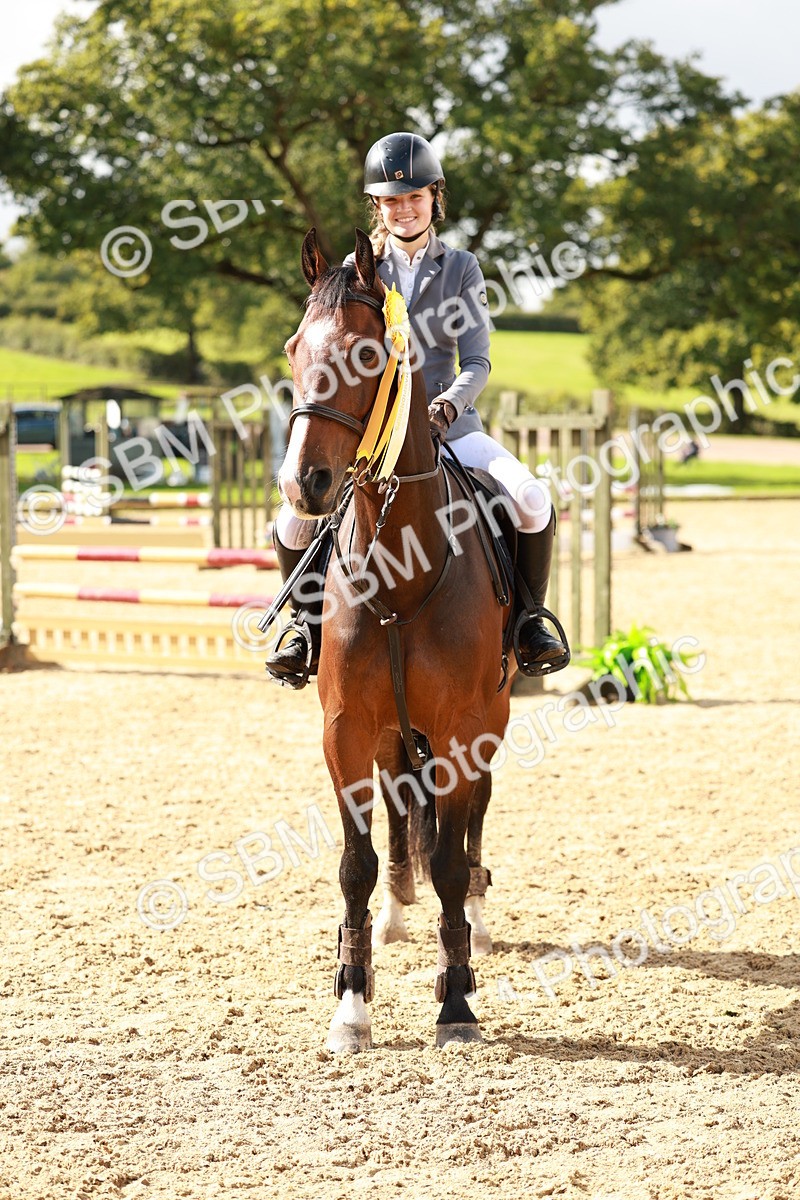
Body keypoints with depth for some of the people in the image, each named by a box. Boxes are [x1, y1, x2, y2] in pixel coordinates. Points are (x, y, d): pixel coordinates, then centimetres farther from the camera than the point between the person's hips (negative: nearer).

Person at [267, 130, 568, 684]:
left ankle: (528, 617, -4)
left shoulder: (462, 269, 6)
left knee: (532, 501, -26)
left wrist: (451, 401, -22)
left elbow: (477, 361, -1)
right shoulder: (357, 269, 7)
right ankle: (310, 621, 6)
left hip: (450, 426, 0)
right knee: (295, 522, -21)